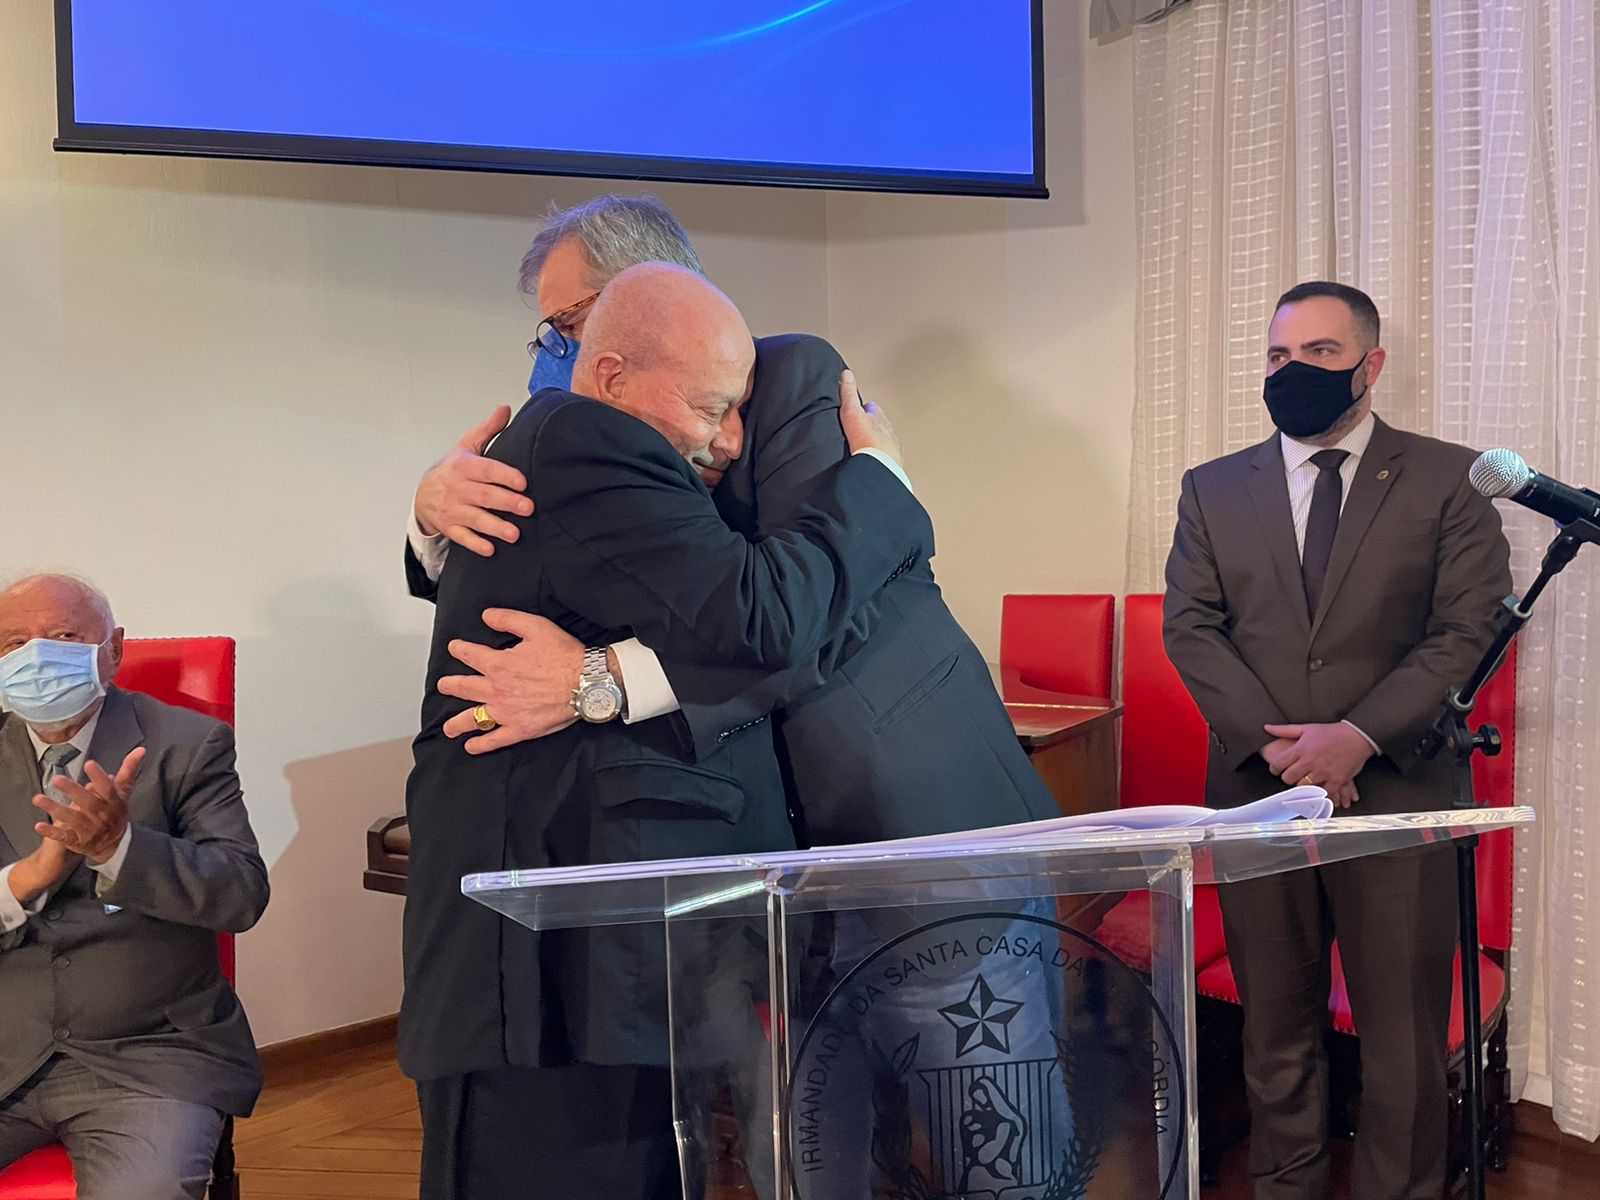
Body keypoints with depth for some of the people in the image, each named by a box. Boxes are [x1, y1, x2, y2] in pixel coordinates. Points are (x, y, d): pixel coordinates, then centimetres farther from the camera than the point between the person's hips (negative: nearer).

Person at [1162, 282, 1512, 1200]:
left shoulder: (1448, 480, 3)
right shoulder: (1212, 490, 10)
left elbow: (1466, 631, -4)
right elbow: (1191, 627, 2)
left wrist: (1358, 736, -15)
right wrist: (1273, 742, -12)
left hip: (1395, 790, -2)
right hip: (1257, 790, 2)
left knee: (1405, 1034, 5)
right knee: (1277, 1023, 11)